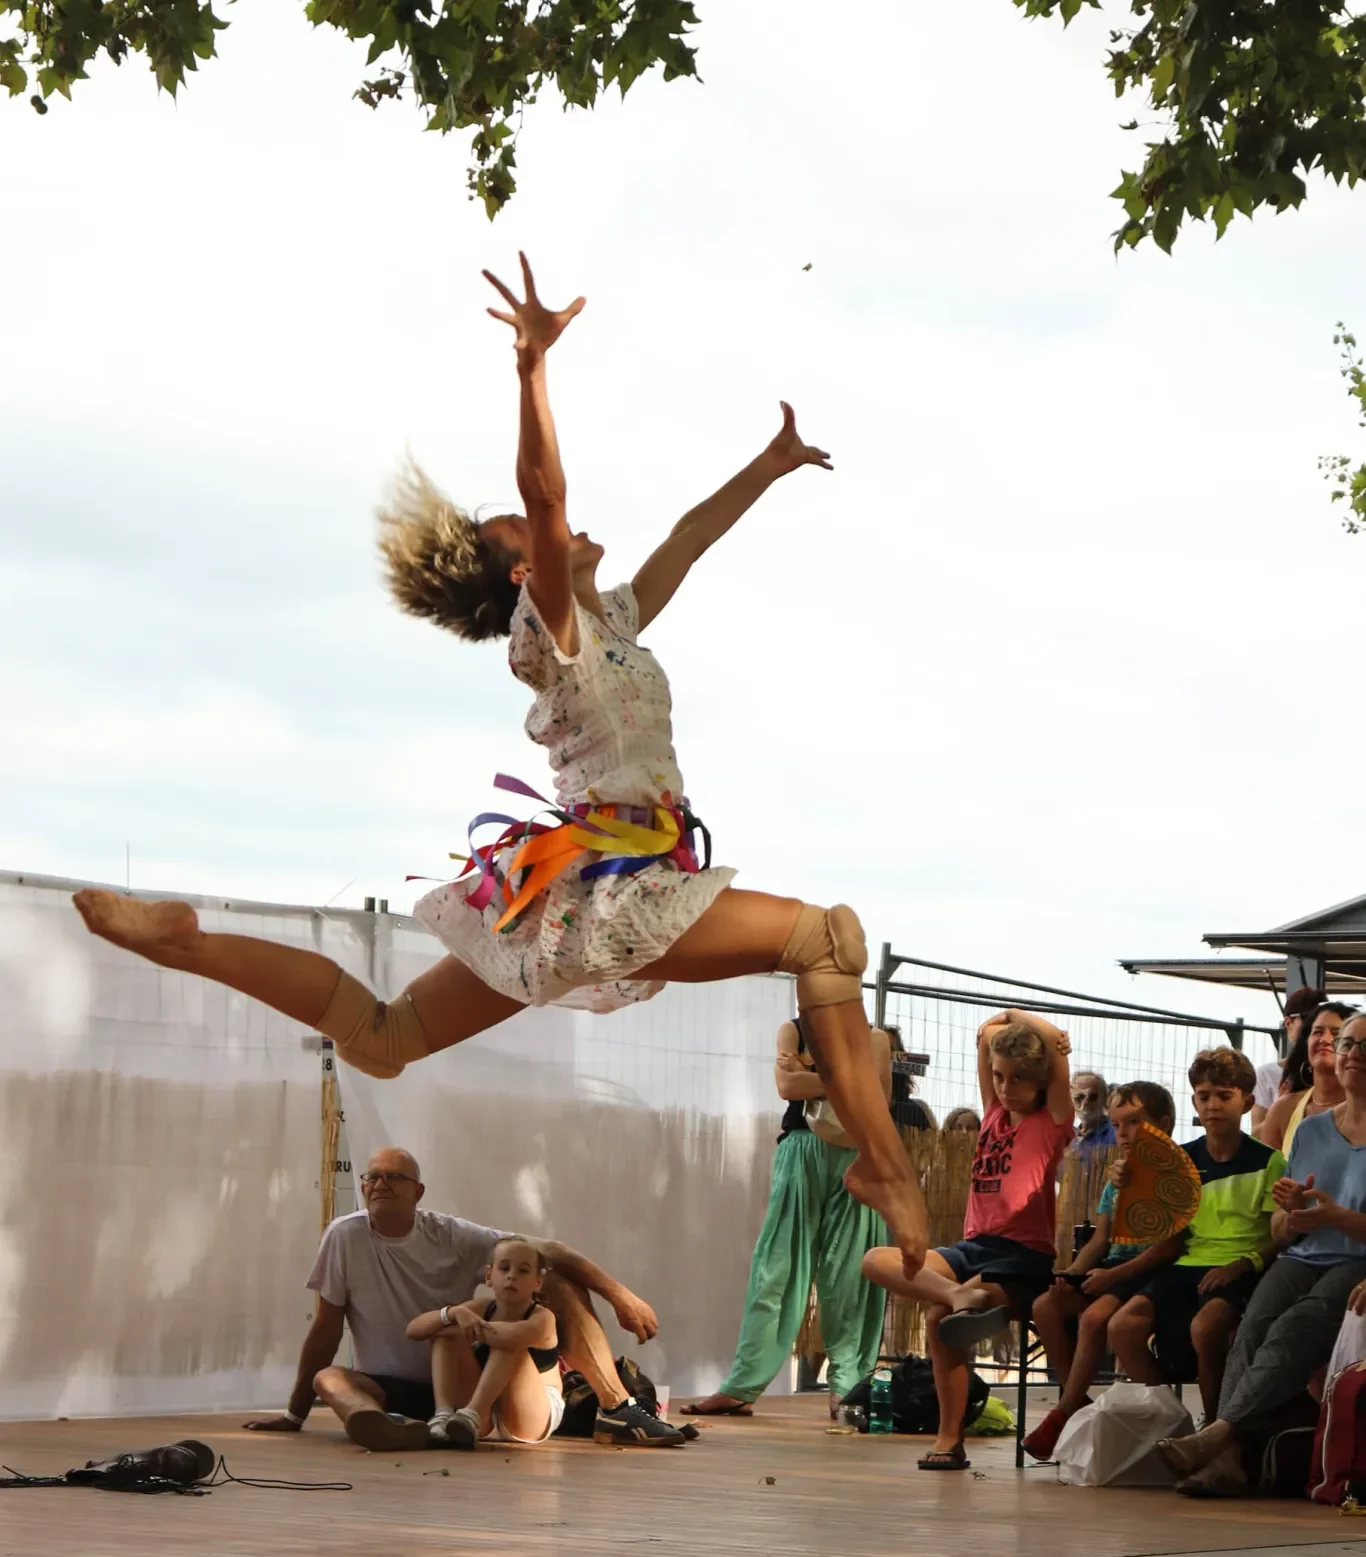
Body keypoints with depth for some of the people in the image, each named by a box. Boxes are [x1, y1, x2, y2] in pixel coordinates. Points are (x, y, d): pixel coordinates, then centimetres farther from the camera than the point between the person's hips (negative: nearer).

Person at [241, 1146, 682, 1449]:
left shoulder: (451, 1236, -5)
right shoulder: (345, 1237, -6)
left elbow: (543, 1252, -11)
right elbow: (326, 1328, -1)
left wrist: (620, 1295, -22)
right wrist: (295, 1414, 2)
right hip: (392, 1390, -1)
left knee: (558, 1287, -11)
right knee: (328, 1379, -33)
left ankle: (616, 1410, -21)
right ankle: (381, 1423, -63)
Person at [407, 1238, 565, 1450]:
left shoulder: (542, 1318, -16)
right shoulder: (482, 1307, -1)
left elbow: (512, 1336, -43)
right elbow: (413, 1330, -8)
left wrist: (464, 1330, -27)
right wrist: (454, 1312, -27)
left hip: (533, 1419, -5)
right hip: (485, 1418, 5)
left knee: (506, 1341, -27)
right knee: (447, 1330, -10)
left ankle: (471, 1416, -39)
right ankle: (443, 1416, -30)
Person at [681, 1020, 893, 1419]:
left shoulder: (874, 1038, 11)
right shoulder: (794, 1030, 13)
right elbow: (788, 1086, -4)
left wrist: (811, 1074, -5)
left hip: (854, 1159, 0)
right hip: (801, 1157, 0)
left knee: (849, 1276, -3)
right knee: (776, 1270, -4)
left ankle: (847, 1385, -1)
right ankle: (742, 1386, -6)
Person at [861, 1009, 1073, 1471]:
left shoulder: (1051, 1121, -1)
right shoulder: (995, 1114, 17)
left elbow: (1057, 1042, -11)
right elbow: (986, 1034, 24)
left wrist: (1018, 1018, 2)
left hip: (1023, 1258, -8)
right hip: (974, 1246, 8)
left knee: (940, 1319, -32)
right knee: (876, 1261, -14)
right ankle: (961, 1296, -35)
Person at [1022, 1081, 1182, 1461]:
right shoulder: (1116, 1180, 20)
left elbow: (1168, 1245, -15)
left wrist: (1112, 1275, -21)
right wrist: (1073, 1273, -3)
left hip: (1147, 1272, -8)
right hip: (1111, 1269, 9)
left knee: (1095, 1316, -32)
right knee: (1046, 1306, -12)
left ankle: (1063, 1414, -22)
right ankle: (1079, 1402, -7)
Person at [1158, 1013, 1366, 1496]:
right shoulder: (1311, 1130, 20)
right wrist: (1291, 1212, -3)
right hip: (1303, 1259, 4)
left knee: (1294, 1329, -34)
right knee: (1253, 1325, -27)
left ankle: (1219, 1433, -43)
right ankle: (1228, 1457, -42)